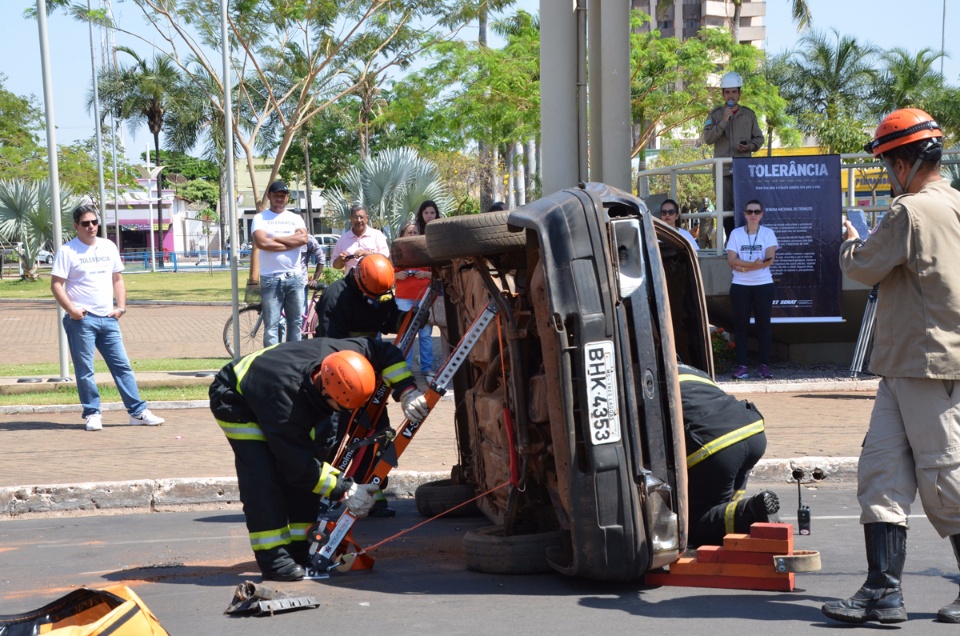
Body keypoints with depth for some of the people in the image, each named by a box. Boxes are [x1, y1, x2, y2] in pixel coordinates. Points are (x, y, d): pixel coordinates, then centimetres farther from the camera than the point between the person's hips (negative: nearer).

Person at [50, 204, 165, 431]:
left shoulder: (109, 247, 12)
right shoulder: (67, 251, -3)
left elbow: (117, 279, 19)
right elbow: (56, 284, -7)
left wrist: (121, 307, 6)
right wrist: (71, 310, -17)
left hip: (108, 318, 5)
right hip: (81, 319, -5)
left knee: (122, 365, 4)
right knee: (84, 370, -1)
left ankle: (138, 412, 6)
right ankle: (92, 414, 7)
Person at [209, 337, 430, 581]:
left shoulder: (339, 356, -30)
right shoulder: (284, 405, -45)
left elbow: (387, 353, -12)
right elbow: (300, 466, -35)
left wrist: (407, 391, -23)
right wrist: (345, 490, -33)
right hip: (235, 400, -7)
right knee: (262, 473, -25)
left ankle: (297, 548, 1)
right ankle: (272, 556, -23)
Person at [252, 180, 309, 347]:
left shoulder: (296, 218, 12)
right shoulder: (260, 218, 3)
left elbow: (303, 239, -7)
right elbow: (261, 242, -14)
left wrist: (276, 238, -9)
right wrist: (291, 243, -8)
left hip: (295, 277, 3)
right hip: (271, 278, -3)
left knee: (296, 322, 7)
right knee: (271, 325, -4)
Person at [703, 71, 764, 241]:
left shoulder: (749, 114, 11)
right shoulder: (716, 114, 8)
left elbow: (759, 138, 15)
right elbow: (707, 138, -3)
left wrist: (750, 146, -6)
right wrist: (723, 122, -13)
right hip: (723, 169, 0)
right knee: (726, 208, -1)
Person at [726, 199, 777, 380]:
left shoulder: (768, 233, 3)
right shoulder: (736, 234, 5)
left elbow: (770, 259, -10)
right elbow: (732, 260, -6)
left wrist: (743, 266, -16)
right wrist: (754, 264, -19)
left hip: (763, 284, -1)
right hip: (740, 285, 1)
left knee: (763, 324, 0)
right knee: (740, 324, -1)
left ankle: (764, 365, 3)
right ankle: (741, 366, 0)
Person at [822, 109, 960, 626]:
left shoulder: (912, 211, -15)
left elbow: (863, 270, -7)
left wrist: (850, 243, 12)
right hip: (906, 369, 9)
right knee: (881, 469, 5)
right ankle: (883, 590, 1)